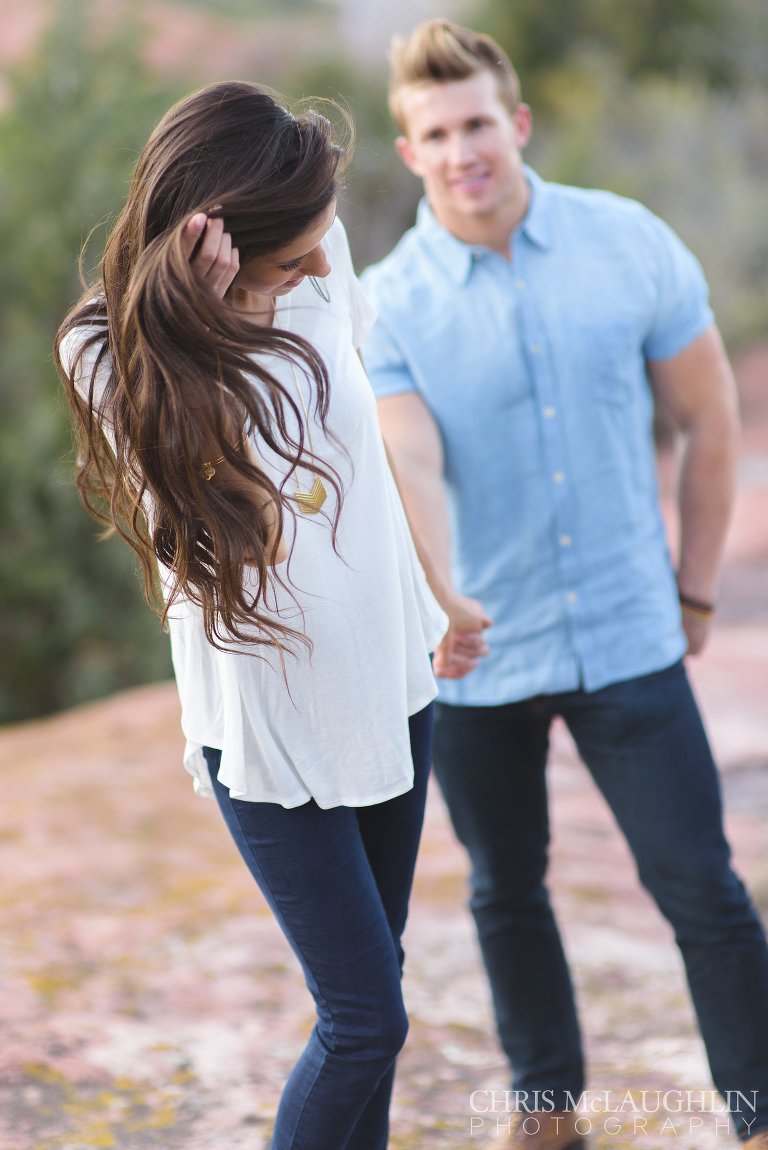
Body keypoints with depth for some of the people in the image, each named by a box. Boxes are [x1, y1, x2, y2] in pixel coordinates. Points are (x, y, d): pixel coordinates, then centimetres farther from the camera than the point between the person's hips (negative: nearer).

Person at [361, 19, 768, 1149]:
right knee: (507, 896, 15)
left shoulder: (633, 244, -5)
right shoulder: (383, 309, -7)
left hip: (627, 640, -1)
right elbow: (410, 471, -22)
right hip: (475, 660, 1)